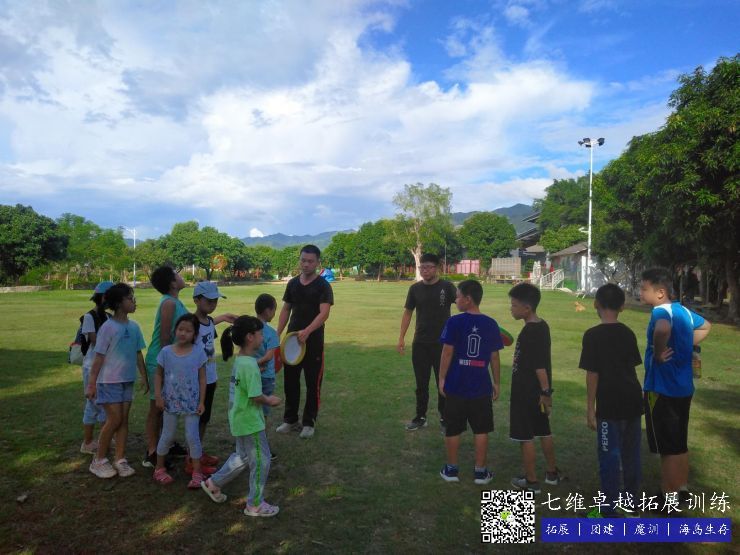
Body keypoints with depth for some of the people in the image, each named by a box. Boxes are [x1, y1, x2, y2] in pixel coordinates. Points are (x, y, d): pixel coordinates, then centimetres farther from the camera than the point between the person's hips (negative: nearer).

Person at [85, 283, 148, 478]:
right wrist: (92, 383, -10)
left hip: (127, 380, 6)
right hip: (109, 381, -5)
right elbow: (99, 357, -11)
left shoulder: (134, 327, 4)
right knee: (114, 420, -4)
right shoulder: (108, 327, -13)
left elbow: (138, 354, 10)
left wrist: (144, 377, 10)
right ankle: (99, 460, 14)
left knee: (124, 420, 8)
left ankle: (120, 459, 17)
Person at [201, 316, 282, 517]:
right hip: (251, 422, -9)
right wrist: (269, 401, -7)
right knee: (261, 461, 6)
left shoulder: (240, 361, 3)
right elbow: (256, 397, -25)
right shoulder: (250, 366, -27)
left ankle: (213, 483, 37)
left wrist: (265, 397, 5)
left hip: (240, 420, 9)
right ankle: (255, 505, 20)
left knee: (242, 457, 26)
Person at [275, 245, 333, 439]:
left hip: (313, 341, -5)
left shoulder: (323, 286, -9)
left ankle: (309, 422, 19)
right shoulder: (292, 283, 7)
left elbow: (324, 313, -20)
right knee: (290, 381, 12)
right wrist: (278, 334, 3)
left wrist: (307, 331, -34)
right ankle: (290, 419, 27)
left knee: (313, 383, 5)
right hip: (291, 339, 5)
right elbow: (286, 310, 12)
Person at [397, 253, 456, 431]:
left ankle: (444, 418, 20)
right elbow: (407, 312, 9)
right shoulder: (415, 288, 3)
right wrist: (401, 338, 4)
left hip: (442, 343, -3)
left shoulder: (446, 287, -7)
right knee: (421, 383, 11)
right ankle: (420, 417, 25)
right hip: (420, 343, 3)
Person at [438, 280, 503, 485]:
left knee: (453, 429, 11)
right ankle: (480, 471, 20)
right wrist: (497, 382, 12)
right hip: (481, 387, 2)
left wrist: (442, 378, 0)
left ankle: (451, 469, 22)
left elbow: (447, 353, -10)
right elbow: (495, 357, 2)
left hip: (456, 386, -2)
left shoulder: (454, 322, -11)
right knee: (481, 430, 12)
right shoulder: (490, 324, -3)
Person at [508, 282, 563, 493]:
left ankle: (531, 481, 14)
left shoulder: (529, 332, -22)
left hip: (526, 393, -9)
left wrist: (545, 391, -19)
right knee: (544, 432, 21)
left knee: (526, 437, 3)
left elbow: (539, 366, -23)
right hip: (538, 391, 9)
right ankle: (552, 473, 34)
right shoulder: (542, 326, 6)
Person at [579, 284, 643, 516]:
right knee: (631, 453, 16)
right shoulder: (628, 333, 6)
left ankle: (610, 511, 9)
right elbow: (632, 367, 13)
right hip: (633, 401, 6)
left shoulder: (593, 335, -12)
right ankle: (631, 503, 29)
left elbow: (592, 374, -13)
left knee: (609, 456, 2)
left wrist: (590, 409, -7)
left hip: (610, 405, -6)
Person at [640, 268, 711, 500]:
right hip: (683, 388, 9)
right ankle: (682, 489, 34)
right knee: (680, 444, 21)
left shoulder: (661, 311, -20)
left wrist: (658, 354, -28)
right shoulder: (683, 310, 7)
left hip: (662, 390, -9)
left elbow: (663, 330, -45)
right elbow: (705, 326, 28)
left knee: (667, 448, 4)